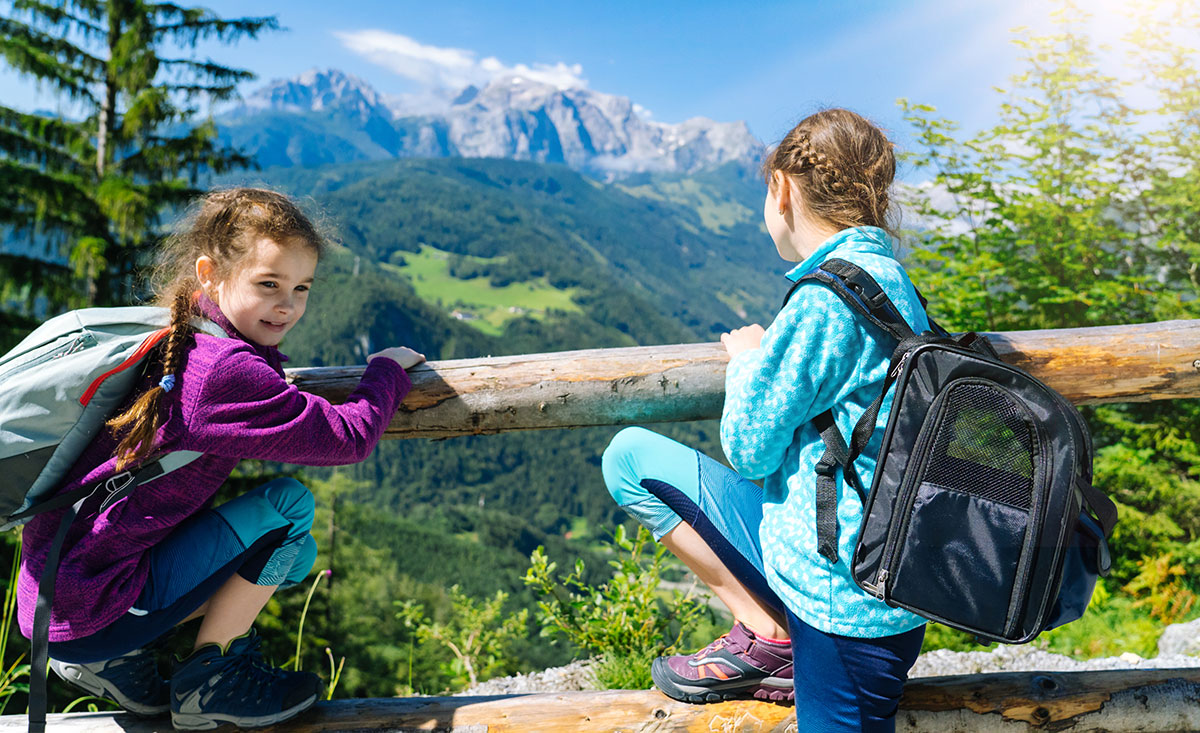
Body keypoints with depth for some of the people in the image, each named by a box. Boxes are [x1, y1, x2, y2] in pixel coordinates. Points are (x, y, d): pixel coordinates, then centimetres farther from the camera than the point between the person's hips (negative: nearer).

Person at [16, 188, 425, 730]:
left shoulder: (178, 341, 3)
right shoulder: (225, 370, -25)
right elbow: (348, 437, -21)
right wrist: (387, 369, -4)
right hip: (91, 609, -9)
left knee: (295, 557, 14)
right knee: (289, 505, -17)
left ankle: (114, 660, 14)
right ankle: (206, 681, -2)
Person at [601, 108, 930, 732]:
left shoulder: (826, 299, -23)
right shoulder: (891, 281, 9)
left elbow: (748, 448, -15)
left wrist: (745, 359, 1)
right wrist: (764, 357, 12)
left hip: (840, 597, -10)